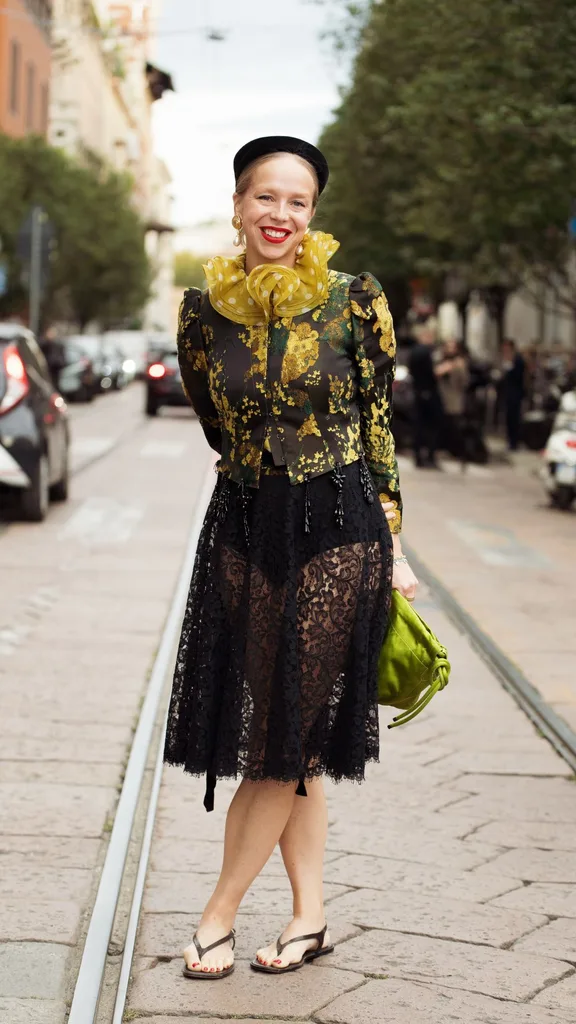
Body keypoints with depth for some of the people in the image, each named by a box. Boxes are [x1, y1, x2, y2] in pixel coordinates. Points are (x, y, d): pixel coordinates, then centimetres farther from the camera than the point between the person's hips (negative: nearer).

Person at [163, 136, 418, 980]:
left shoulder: (356, 301, -6)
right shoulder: (203, 309, 1)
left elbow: (380, 432, -2)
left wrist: (392, 549, -3)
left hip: (340, 532, -3)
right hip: (244, 531, 3)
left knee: (290, 740, 0)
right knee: (284, 739, 8)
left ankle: (218, 918, 13)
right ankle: (310, 918, 21)